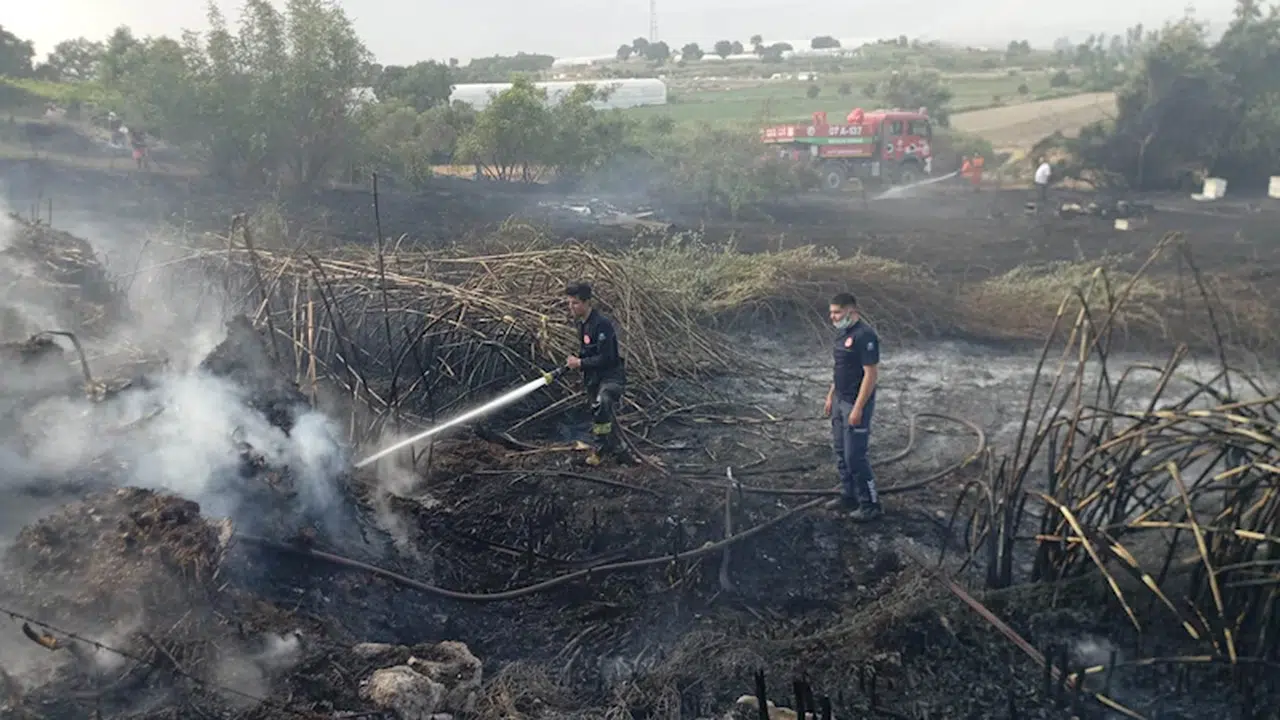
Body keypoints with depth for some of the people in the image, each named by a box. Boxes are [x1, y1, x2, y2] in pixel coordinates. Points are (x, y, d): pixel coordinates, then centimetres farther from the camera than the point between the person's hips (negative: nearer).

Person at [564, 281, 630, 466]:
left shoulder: (602, 324, -21)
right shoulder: (581, 324, 9)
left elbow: (605, 358, -25)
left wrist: (580, 363, -19)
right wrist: (575, 360, 4)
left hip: (612, 376, -10)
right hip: (594, 378, 10)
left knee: (600, 407, -33)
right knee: (603, 416, 16)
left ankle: (601, 448, -17)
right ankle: (618, 452, 32)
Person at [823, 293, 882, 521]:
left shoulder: (865, 335, -21)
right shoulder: (842, 332, 9)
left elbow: (871, 374, -22)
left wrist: (858, 408, -22)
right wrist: (831, 396, 19)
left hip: (856, 404, -9)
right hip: (839, 401, 9)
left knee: (855, 457, -4)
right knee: (841, 452, 16)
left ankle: (870, 504, 9)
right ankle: (848, 496, 29)